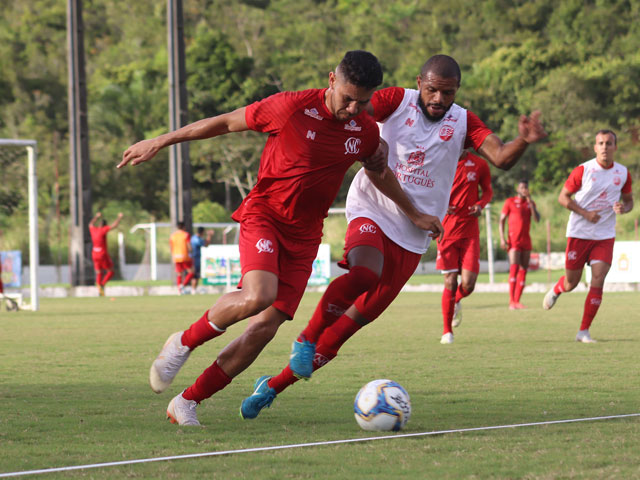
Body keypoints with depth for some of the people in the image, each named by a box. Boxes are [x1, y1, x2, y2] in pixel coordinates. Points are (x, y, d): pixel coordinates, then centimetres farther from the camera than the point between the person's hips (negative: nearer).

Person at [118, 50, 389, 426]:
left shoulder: (367, 132, 0)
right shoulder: (293, 107, -14)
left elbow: (379, 169, 25)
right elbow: (227, 122, -3)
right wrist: (160, 142, 0)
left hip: (304, 236, 4)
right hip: (264, 213, -4)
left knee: (265, 328, -7)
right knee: (258, 296, -32)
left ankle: (186, 404, 5)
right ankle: (184, 343, -3)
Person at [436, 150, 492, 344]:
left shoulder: (479, 165, 3)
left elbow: (488, 190, 17)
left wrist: (481, 204, -5)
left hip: (470, 232, 1)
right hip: (447, 231, -1)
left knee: (468, 285, -7)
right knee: (450, 283, -4)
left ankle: (456, 301, 31)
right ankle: (447, 331, 12)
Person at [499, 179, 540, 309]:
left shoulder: (531, 203, 14)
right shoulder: (510, 202, 2)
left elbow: (537, 219, -1)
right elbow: (501, 221, 0)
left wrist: (530, 201, -8)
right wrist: (502, 238, -12)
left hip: (526, 241, 5)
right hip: (514, 240, -5)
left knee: (523, 270, 3)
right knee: (514, 267, -18)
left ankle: (517, 301, 6)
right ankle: (511, 302, -23)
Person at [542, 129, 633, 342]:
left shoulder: (623, 173, 2)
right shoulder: (583, 171, -9)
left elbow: (628, 200, 16)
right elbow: (563, 197, -4)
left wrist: (623, 208, -9)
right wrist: (585, 213, -16)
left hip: (605, 237, 2)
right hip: (579, 234, -2)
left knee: (598, 281, -12)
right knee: (571, 283, 8)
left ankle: (584, 331, -4)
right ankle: (555, 291, 46)